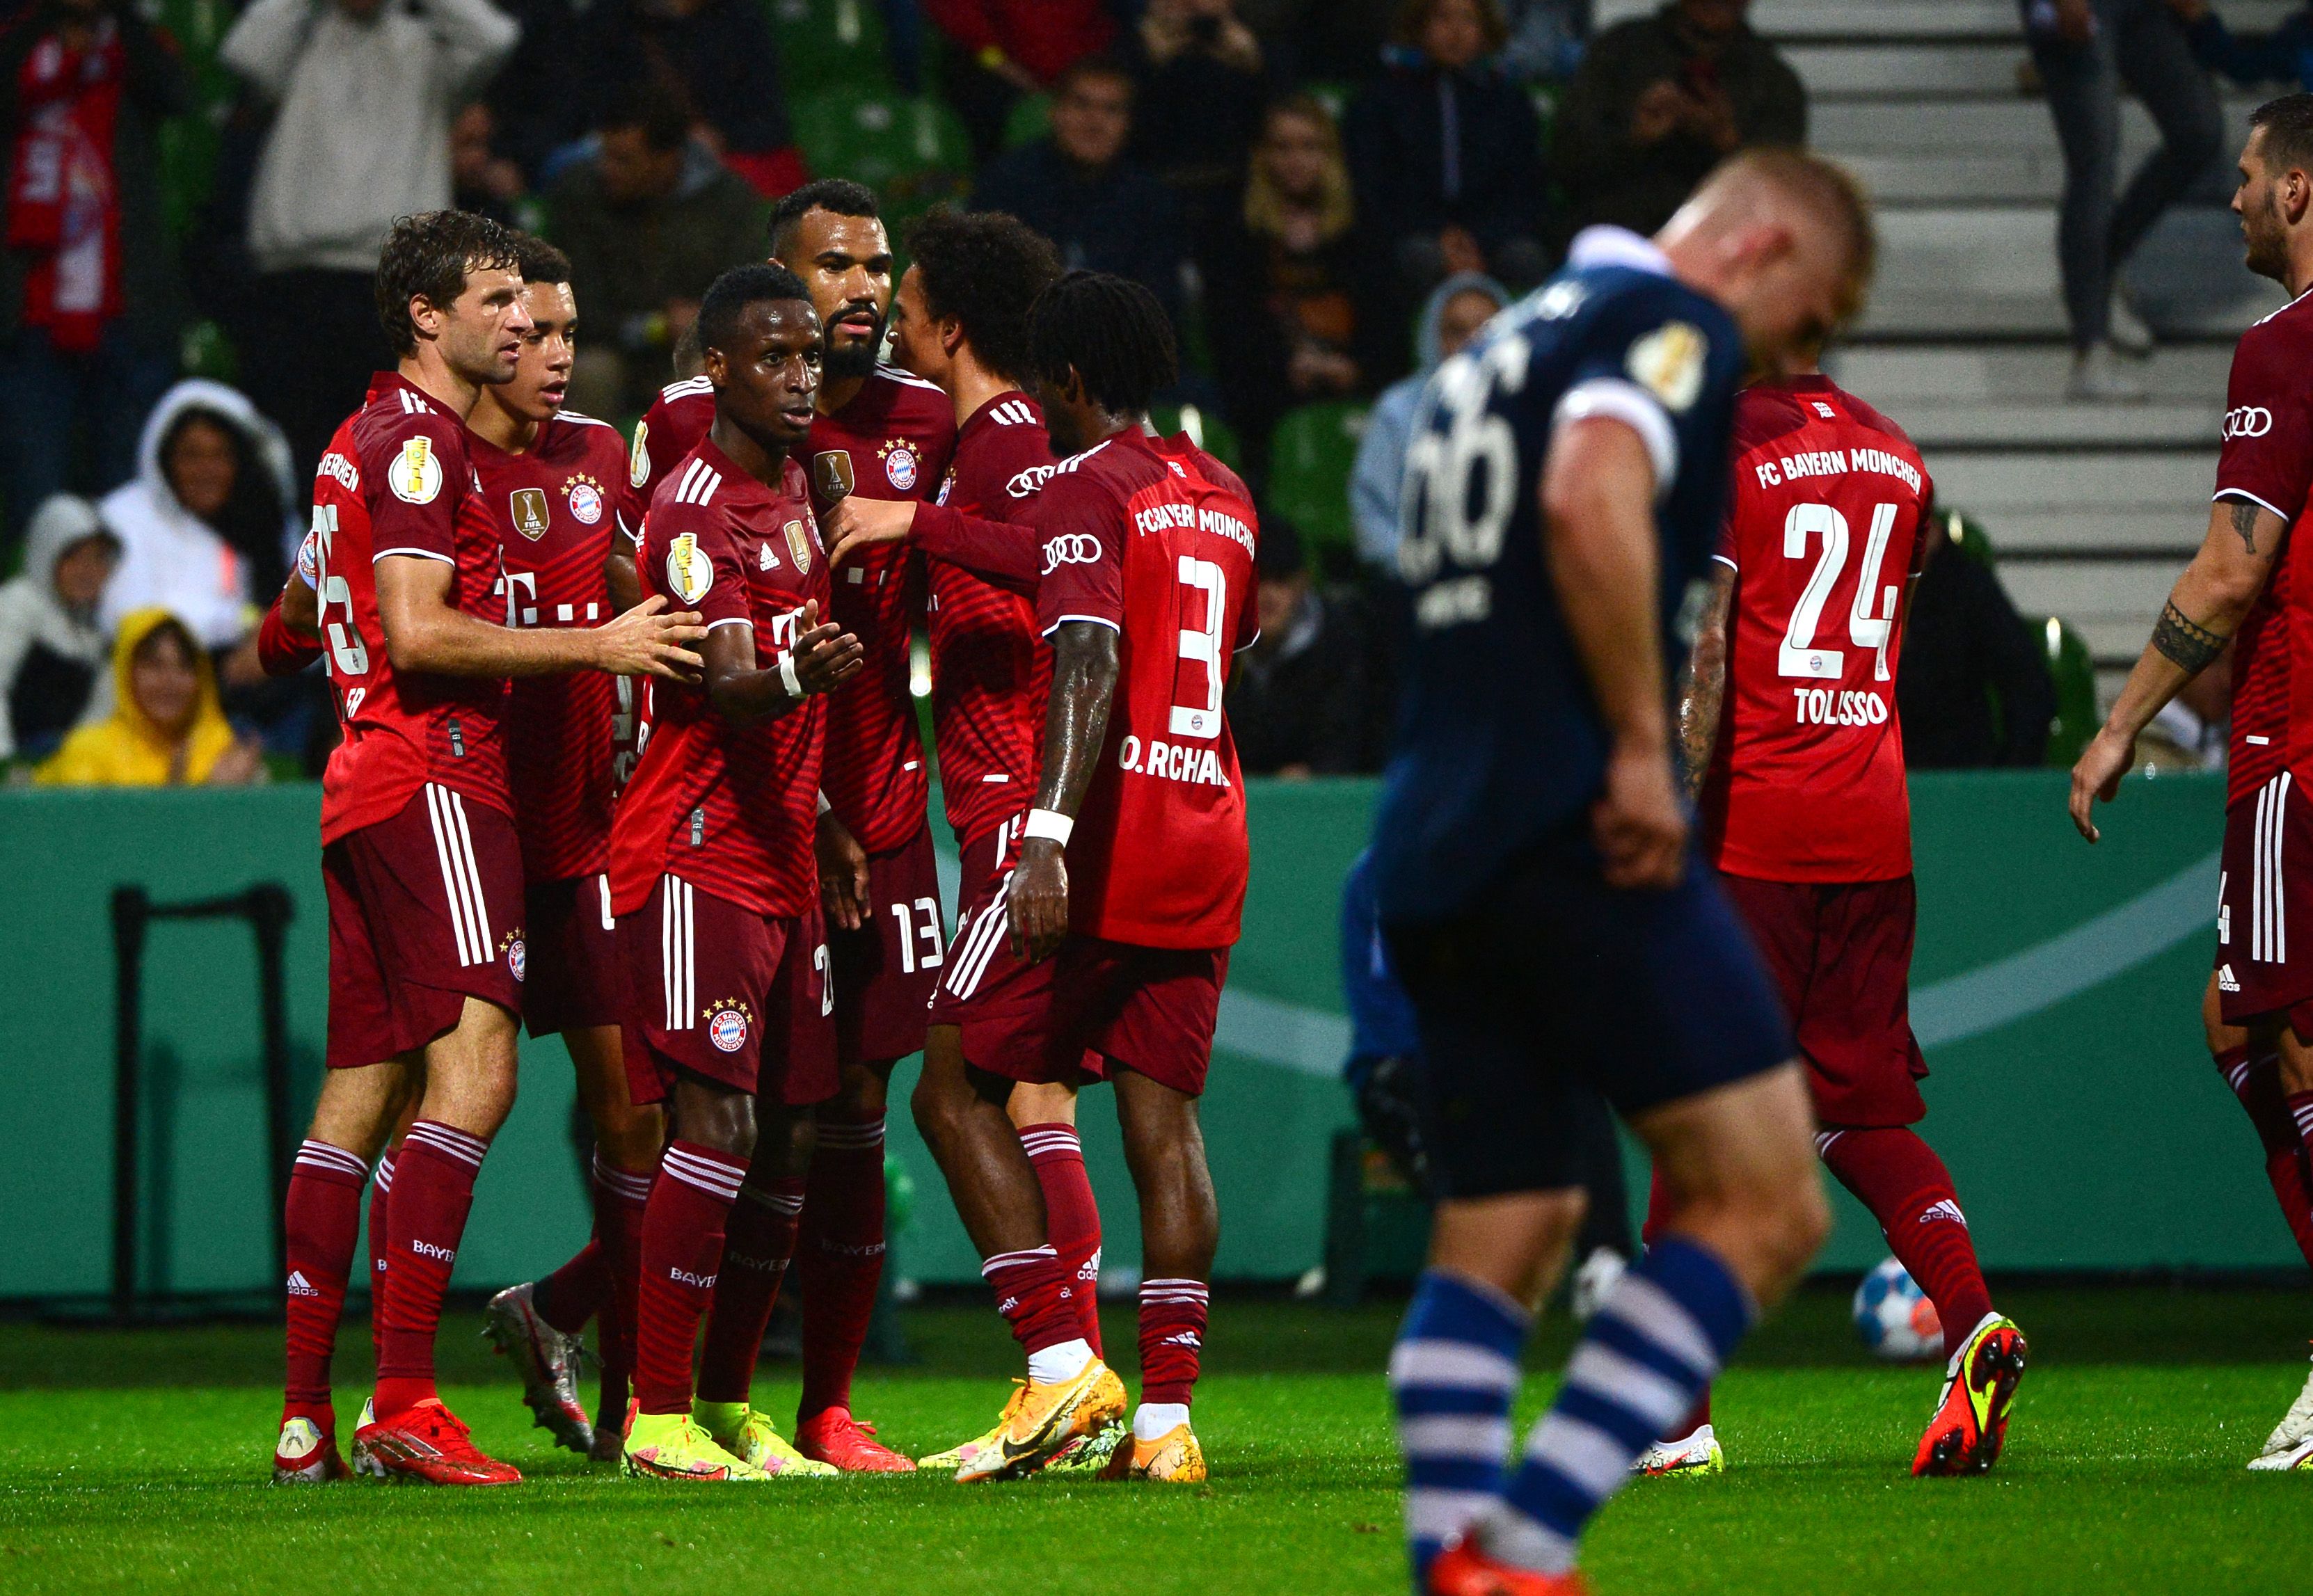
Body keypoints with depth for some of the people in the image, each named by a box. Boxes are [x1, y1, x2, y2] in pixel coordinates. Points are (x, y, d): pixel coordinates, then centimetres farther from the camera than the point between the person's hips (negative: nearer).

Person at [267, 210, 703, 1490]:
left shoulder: (368, 440, 23)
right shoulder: (416, 439, -9)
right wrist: (596, 646, -16)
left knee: (362, 1093, 8)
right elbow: (418, 633, -18)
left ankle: (306, 1416, 7)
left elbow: (300, 613, 32)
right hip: (432, 776, -11)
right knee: (472, 1072, -17)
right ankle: (404, 1403, -26)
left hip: (365, 786, 11)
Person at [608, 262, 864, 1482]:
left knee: (790, 1132, 7)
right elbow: (724, 684, -26)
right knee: (718, 1120, -15)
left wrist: (824, 821, 24)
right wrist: (796, 676, -46)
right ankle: (656, 1417, -14)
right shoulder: (695, 505, -13)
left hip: (782, 855, 9)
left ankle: (728, 1403, 15)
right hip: (695, 854, -9)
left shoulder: (796, 483, 14)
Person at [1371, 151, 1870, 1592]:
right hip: (1565, 827, -10)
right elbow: (1592, 502, -22)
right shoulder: (1672, 323, -4)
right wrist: (1643, 743, -18)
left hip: (1435, 847, 10)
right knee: (1763, 1203, -8)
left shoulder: (1512, 340, 26)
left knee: (1496, 1239, 11)